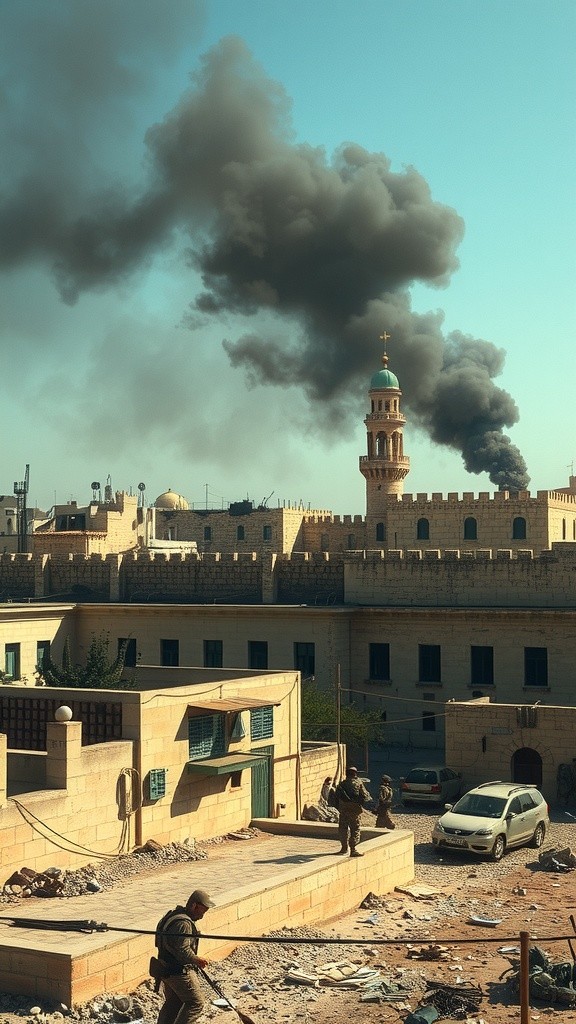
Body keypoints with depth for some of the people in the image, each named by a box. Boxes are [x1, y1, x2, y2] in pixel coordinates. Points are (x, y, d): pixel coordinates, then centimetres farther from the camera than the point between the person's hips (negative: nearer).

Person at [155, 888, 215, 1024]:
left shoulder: (173, 915, 10)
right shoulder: (183, 923, -24)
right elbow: (182, 950, -29)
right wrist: (196, 960, -14)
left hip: (168, 970, 10)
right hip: (179, 971, -10)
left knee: (172, 1002, 19)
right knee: (195, 1002, -2)